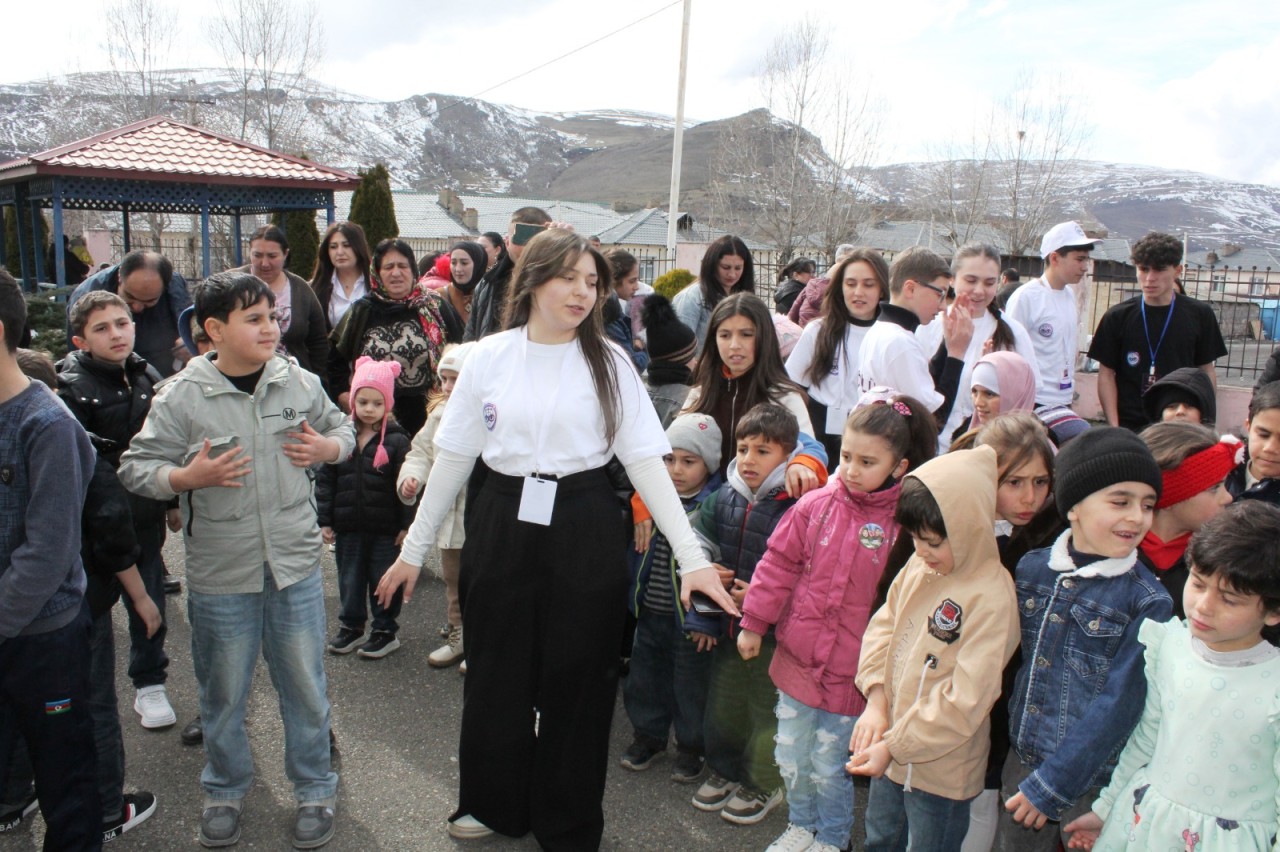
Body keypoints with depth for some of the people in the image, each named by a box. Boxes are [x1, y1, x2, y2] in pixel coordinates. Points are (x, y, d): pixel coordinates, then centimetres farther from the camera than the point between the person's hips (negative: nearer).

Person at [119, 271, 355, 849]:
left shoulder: (299, 383, 0)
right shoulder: (180, 398, -8)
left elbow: (342, 429, 15)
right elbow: (135, 467, -4)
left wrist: (325, 447, -7)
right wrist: (190, 477, -20)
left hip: (296, 564, 2)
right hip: (221, 575, -1)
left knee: (305, 686, 12)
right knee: (223, 693, 15)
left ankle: (314, 789, 32)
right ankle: (225, 790, 39)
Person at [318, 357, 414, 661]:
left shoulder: (396, 439, -7)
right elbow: (325, 481, 4)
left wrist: (406, 524, -8)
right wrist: (324, 520, 1)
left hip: (385, 527, -3)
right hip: (348, 526, 3)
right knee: (349, 579, 15)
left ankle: (385, 630, 22)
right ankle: (351, 626, 31)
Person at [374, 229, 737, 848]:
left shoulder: (607, 361, -2)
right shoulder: (490, 356, 1)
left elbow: (646, 460, -5)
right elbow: (453, 457, 5)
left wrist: (692, 556, -12)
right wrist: (414, 548, 6)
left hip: (583, 532, -1)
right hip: (502, 526, 1)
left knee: (576, 682, 9)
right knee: (497, 676, 13)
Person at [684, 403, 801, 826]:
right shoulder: (722, 499, 0)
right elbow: (698, 556, 8)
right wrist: (701, 617, 6)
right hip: (728, 625, 6)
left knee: (766, 708, 11)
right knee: (723, 702, 20)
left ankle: (762, 784, 32)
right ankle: (724, 769, 42)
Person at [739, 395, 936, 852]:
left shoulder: (904, 522, -13)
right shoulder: (816, 506, -5)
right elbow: (779, 565, 2)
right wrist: (754, 623, 5)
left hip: (849, 672, -3)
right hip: (797, 658, 3)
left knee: (829, 765, 11)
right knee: (790, 757, 17)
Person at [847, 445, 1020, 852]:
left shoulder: (991, 597, -24)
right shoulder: (918, 567, -4)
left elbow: (966, 701, -24)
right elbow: (882, 627, 3)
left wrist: (894, 746, -21)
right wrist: (877, 701, -11)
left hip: (940, 766, -6)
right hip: (889, 747, 6)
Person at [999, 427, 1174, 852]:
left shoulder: (1147, 602, -13)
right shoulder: (1032, 567, -2)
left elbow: (1118, 705, -16)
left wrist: (1049, 786, -16)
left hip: (1091, 778, -4)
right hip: (1021, 762, 4)